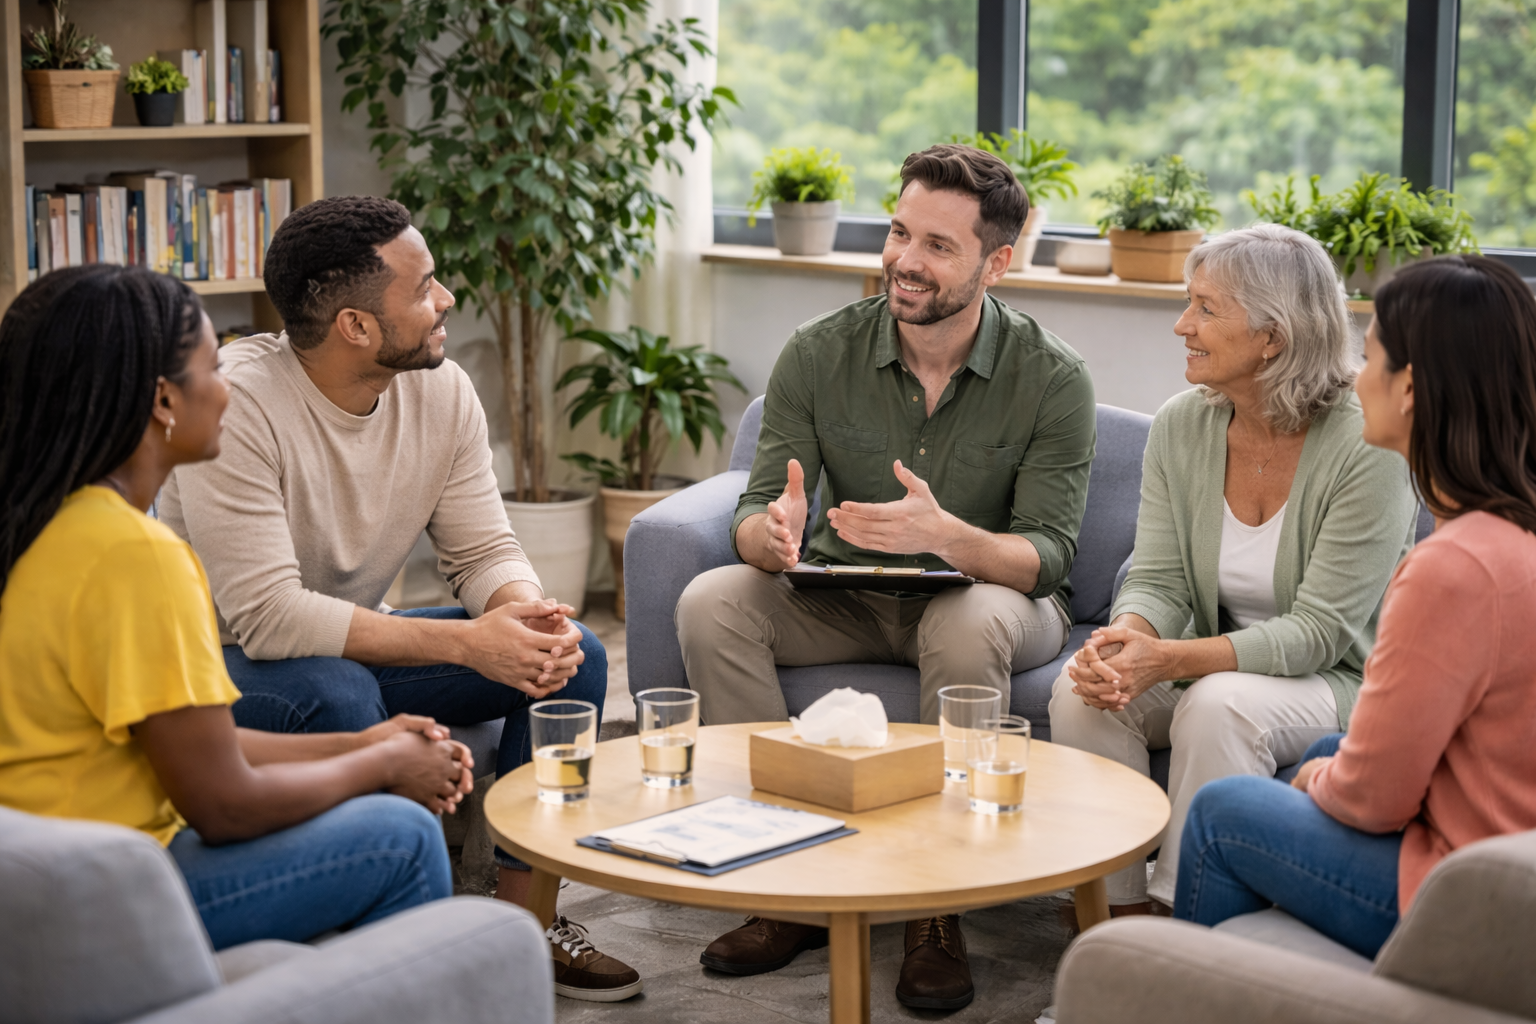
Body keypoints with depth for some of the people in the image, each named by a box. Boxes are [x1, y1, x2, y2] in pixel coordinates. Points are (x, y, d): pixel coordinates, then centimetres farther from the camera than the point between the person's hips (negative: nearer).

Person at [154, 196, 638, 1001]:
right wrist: (463, 642, -34)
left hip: (353, 642, 7)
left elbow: (483, 551, -2)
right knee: (336, 695, -39)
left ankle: (521, 915, 1)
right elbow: (269, 616, -32)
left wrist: (531, 617, -27)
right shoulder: (238, 402, -28)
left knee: (573, 657, -10)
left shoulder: (440, 389, -6)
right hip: (226, 660, -6)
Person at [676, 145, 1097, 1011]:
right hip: (847, 596, 3)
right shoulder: (820, 354, -7)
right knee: (712, 602, -23)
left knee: (972, 623, -38)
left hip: (989, 593, -3)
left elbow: (1047, 556, -18)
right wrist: (773, 535, -35)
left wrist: (944, 535, -40)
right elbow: (755, 512, -8)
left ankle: (939, 913, -24)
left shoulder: (1052, 377, -14)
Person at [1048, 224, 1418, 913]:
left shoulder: (1367, 448, -19)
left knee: (1219, 706, -35)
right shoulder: (1181, 426, -1)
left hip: (1339, 683, -5)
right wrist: (1126, 638, -28)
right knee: (1083, 688, -22)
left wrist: (1167, 660, -33)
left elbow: (1318, 632, -22)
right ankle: (1122, 910, -12)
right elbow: (1158, 579, -2)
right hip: (1210, 667, 5)